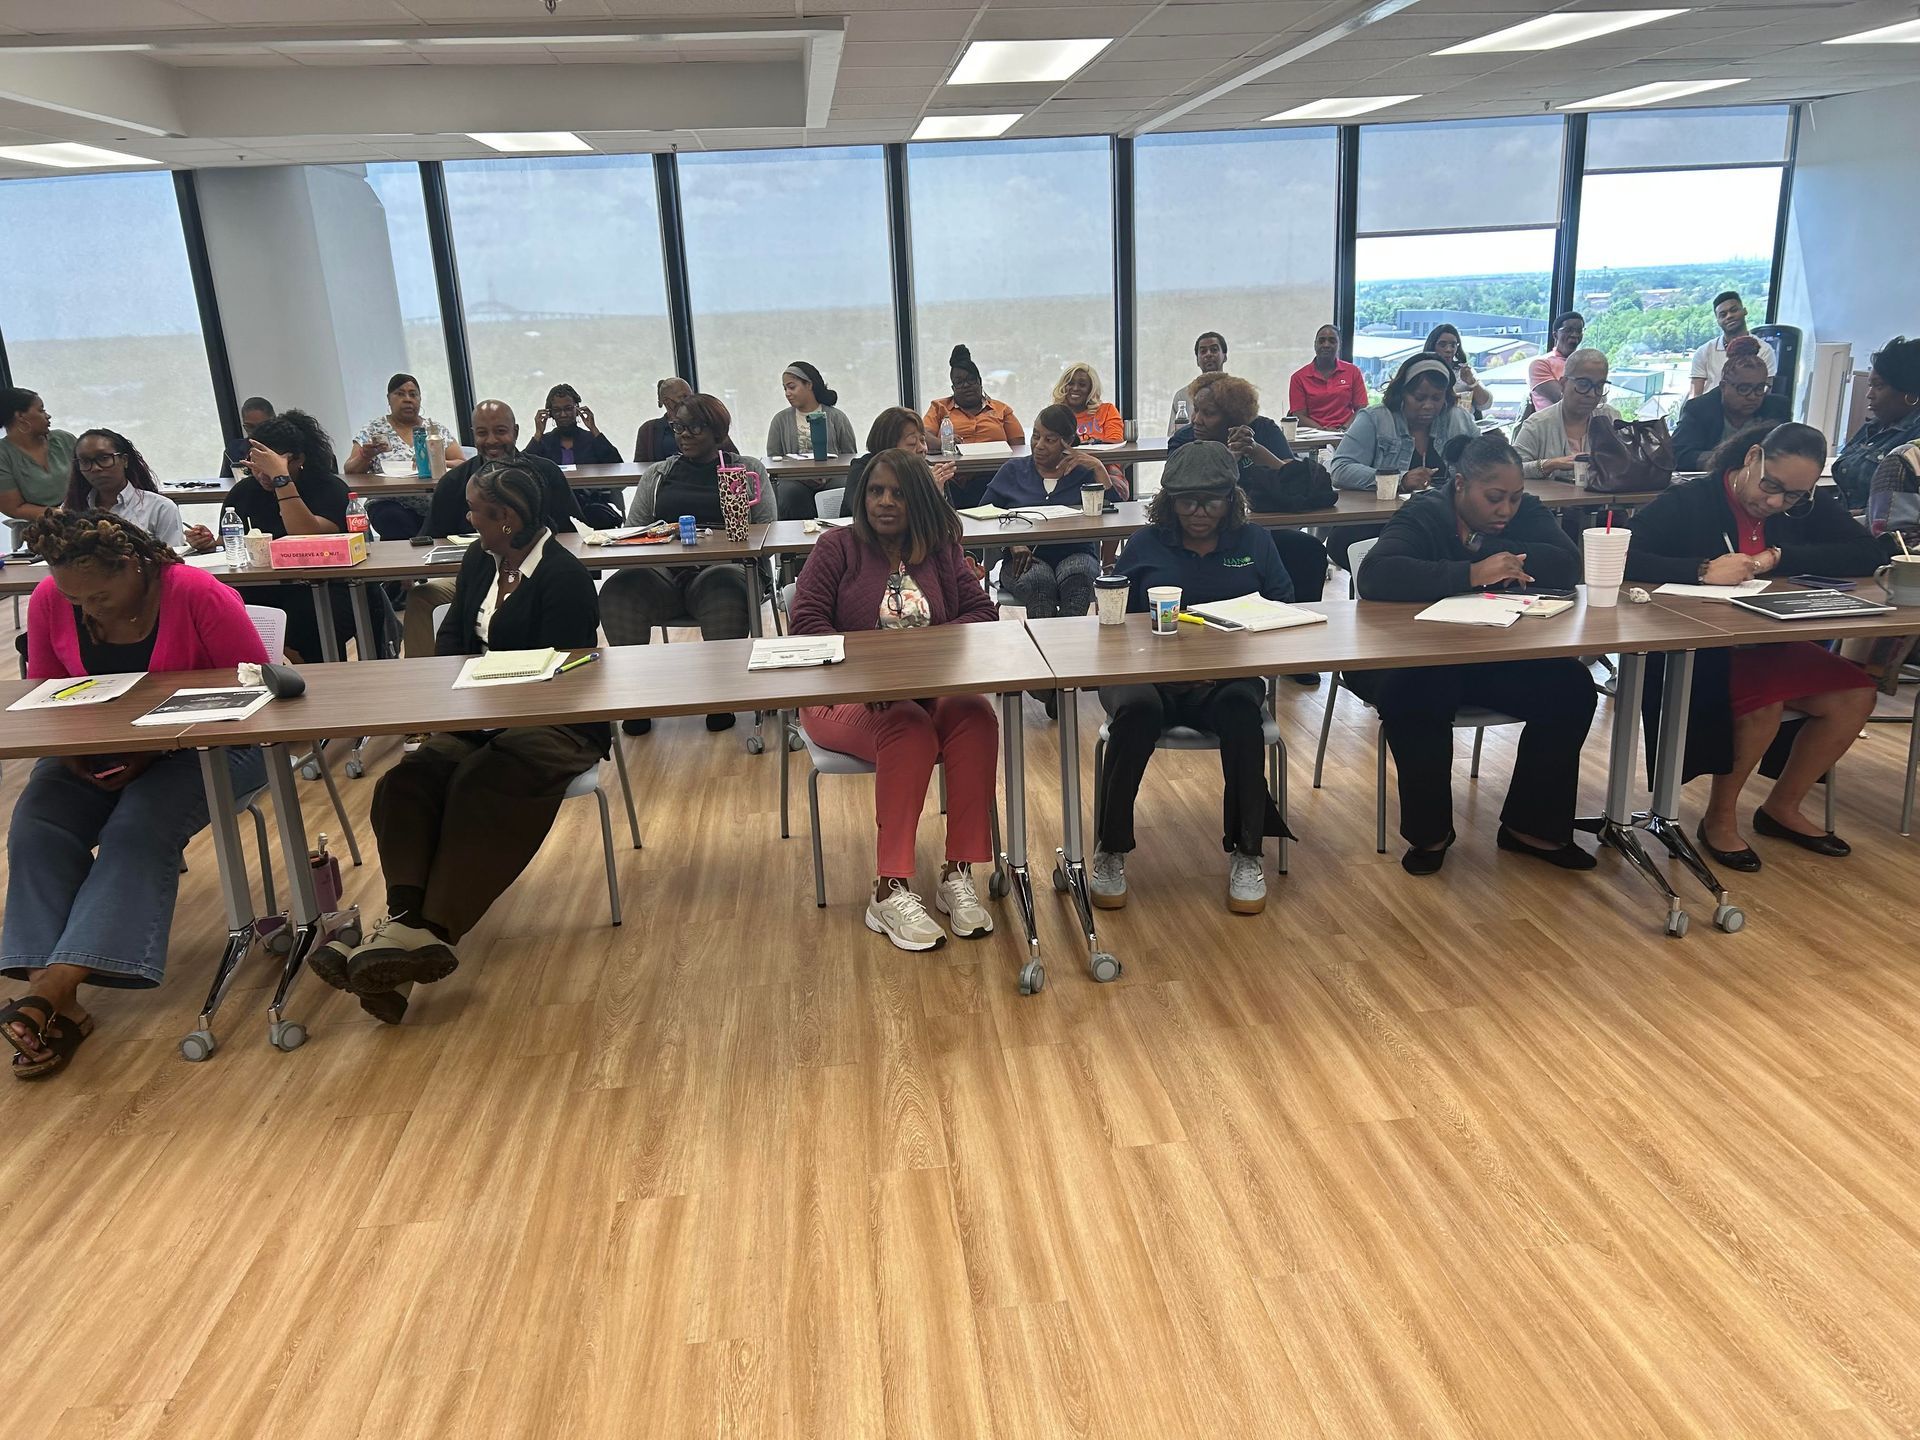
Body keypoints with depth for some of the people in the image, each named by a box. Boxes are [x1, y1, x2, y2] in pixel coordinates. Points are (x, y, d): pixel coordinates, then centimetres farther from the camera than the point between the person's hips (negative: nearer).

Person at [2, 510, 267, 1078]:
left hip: (206, 744, -5)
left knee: (140, 831, -30)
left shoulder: (200, 595, -18)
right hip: (93, 750, 5)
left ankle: (55, 988, -34)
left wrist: (157, 749, -22)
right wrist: (69, 750, -13)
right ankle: (46, 991, -28)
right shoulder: (48, 602, -3)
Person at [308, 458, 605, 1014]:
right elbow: (452, 635, 21)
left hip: (558, 723, -7)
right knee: (407, 780, -20)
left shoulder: (565, 577, -12)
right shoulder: (479, 559, 14)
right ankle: (406, 921, -37)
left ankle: (423, 929, -37)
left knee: (481, 788, -35)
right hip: (483, 716, 7)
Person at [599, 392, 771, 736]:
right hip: (663, 571, 3)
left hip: (722, 567, -2)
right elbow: (632, 529, 19)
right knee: (619, 590, -31)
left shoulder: (748, 469, 18)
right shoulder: (656, 475, 25)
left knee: (724, 590, -40)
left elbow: (766, 528, 8)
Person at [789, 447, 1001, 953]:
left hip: (931, 687, 3)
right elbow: (806, 622, -4)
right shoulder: (838, 546, 4)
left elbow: (981, 611, 6)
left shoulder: (940, 549, 13)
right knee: (908, 728, -36)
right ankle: (890, 891, -32)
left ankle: (958, 873, -25)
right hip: (845, 697, -3)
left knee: (976, 716, -30)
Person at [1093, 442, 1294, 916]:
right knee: (1136, 711, -35)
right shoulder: (1144, 545, 12)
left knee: (1241, 711, -35)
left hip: (1228, 677, 1)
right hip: (1149, 675, 0)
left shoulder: (1254, 543, 15)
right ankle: (1110, 852, -18)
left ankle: (1245, 854, -18)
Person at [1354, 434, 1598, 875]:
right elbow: (1374, 575, -32)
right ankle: (1429, 833, -12)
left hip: (1500, 661, 5)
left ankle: (1530, 826, -1)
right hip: (1420, 661, -5)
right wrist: (1470, 574, -37)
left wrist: (1494, 553, -21)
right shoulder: (1424, 515, -12)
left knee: (1572, 688, -18)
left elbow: (1568, 566, -13)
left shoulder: (1525, 512, 3)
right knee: (1415, 698, -36)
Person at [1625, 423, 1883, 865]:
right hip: (1696, 650, -6)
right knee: (1763, 703, -30)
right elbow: (1619, 557, -25)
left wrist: (1778, 558, -18)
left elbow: (1868, 555, -7)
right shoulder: (1689, 501, -13)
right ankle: (1718, 818, -5)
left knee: (1854, 695, -12)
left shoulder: (1810, 508, 3)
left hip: (1771, 646, 6)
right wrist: (1703, 570, -33)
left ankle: (1781, 807, 10)